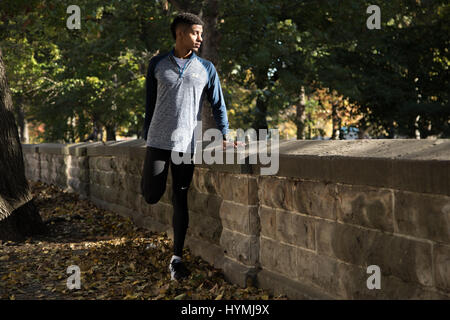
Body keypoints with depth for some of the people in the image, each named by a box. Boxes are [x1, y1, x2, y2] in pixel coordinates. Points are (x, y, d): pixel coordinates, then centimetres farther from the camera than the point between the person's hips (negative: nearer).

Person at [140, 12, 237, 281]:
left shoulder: (206, 69, 5)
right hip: (159, 141, 0)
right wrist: (147, 138, 10)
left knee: (181, 201, 2)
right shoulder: (158, 65, 5)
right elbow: (150, 104, 11)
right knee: (151, 196, -6)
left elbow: (218, 104, 7)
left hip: (187, 144, 0)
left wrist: (225, 136, -4)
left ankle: (177, 258, 10)